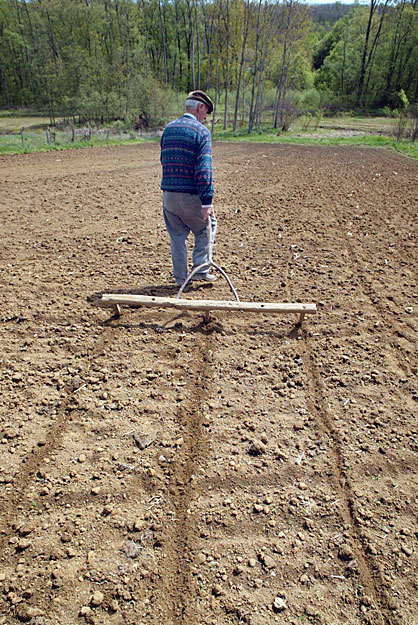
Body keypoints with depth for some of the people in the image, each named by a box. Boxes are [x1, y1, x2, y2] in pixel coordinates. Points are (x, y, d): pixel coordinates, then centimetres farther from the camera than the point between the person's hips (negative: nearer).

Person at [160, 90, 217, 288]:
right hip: (190, 195, -6)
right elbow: (204, 169, -17)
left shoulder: (168, 128, 13)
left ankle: (181, 278, 18)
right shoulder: (201, 131, -8)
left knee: (177, 236, 13)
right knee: (207, 227, 15)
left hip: (168, 192, 6)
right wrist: (207, 202, -19)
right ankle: (201, 269, 13)